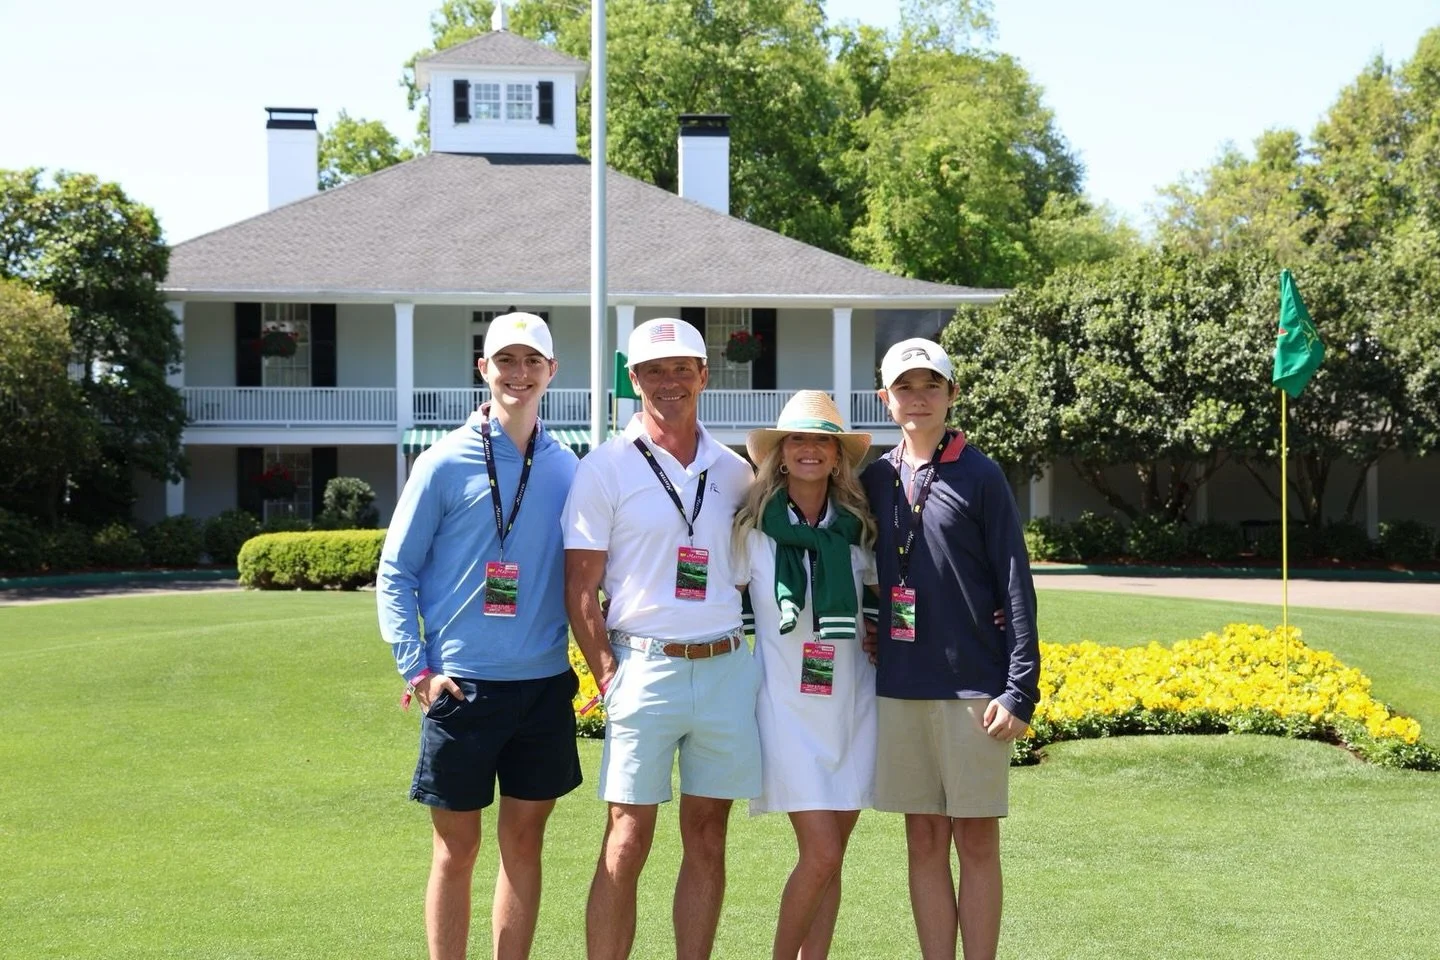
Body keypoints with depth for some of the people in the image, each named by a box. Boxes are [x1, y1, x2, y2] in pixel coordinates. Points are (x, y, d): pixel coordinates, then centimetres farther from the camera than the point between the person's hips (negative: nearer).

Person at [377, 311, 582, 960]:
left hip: (545, 687, 3)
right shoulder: (445, 463, -4)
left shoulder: (566, 468, 7)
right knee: (457, 848, 3)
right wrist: (417, 669, -10)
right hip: (463, 686, -3)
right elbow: (395, 572, -2)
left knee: (524, 841, 8)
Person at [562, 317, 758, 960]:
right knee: (627, 843, -5)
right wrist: (609, 678, -8)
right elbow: (580, 586, -2)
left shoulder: (734, 472, 12)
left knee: (707, 839, 7)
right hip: (646, 668, -4)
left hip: (728, 670, 4)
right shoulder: (607, 468, 0)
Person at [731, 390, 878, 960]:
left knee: (829, 856, 4)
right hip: (788, 703, -3)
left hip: (851, 702, 3)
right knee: (821, 853, -11)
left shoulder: (859, 530, 4)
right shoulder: (751, 528, -4)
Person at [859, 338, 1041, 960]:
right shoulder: (875, 480, 10)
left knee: (976, 842, 1)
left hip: (973, 689, -4)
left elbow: (1015, 587, -4)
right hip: (900, 691, 4)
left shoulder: (979, 476, -2)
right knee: (924, 842, 7)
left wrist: (1020, 689, -10)